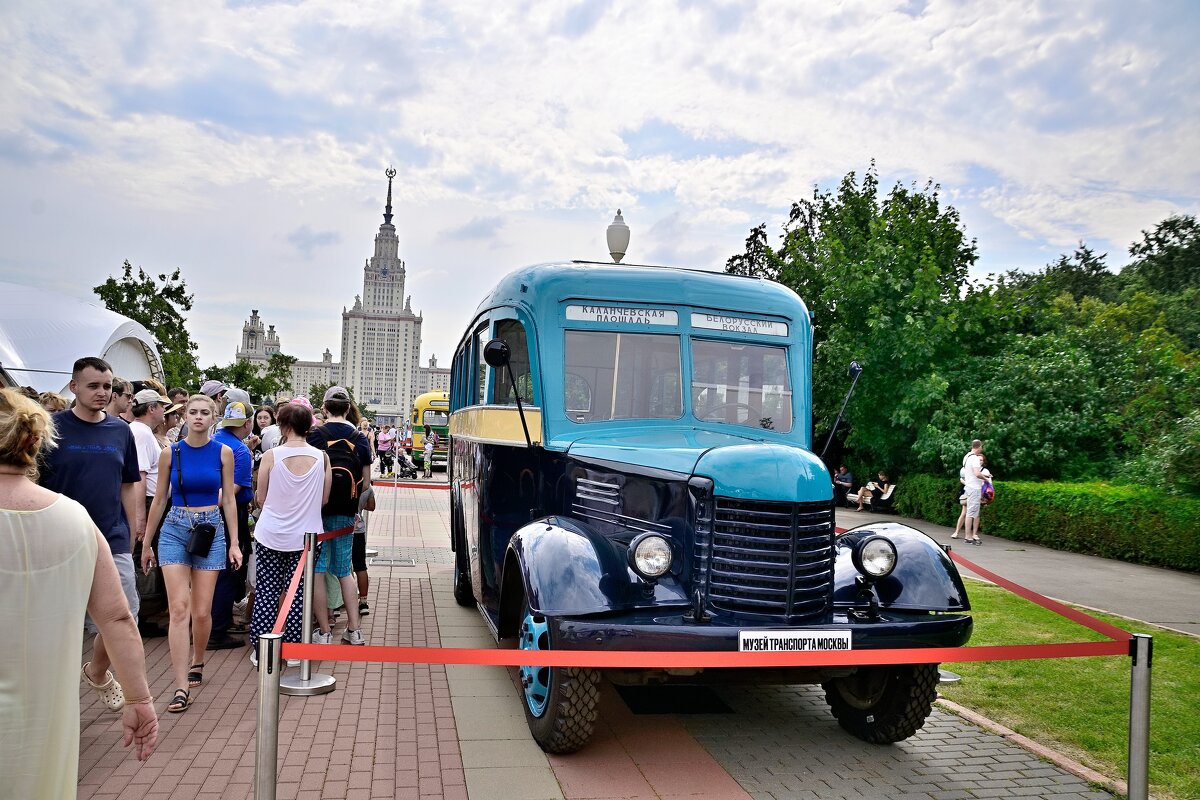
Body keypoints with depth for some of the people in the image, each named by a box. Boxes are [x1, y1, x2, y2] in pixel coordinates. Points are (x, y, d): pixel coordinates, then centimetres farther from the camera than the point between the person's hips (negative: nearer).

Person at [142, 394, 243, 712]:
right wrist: (147, 544, 10)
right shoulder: (170, 453, 1)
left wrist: (234, 543, 2)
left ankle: (197, 664, 32)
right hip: (175, 529, 0)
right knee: (179, 609, -9)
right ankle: (182, 688, -8)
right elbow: (159, 499, 7)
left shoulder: (223, 453, 1)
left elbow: (228, 499, 5)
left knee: (202, 611, 4)